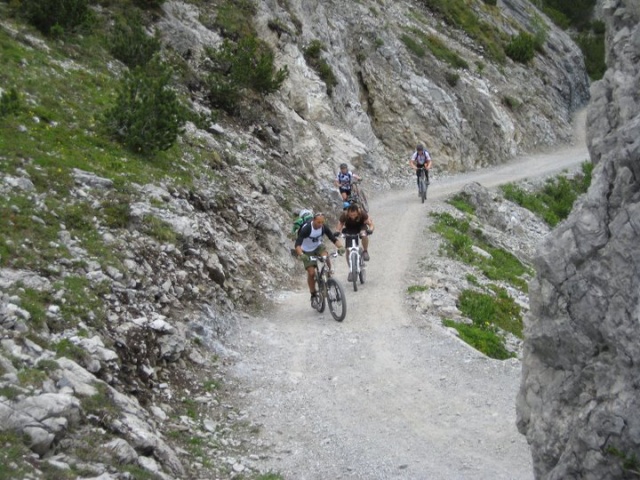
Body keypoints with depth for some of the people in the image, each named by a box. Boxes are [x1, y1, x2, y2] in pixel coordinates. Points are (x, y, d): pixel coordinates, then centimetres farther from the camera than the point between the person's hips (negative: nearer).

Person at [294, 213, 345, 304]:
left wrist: (341, 247, -39)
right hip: (307, 251, -3)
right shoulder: (306, 228, -31)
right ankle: (313, 295, 7)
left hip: (318, 247, 3)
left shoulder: (324, 227, -19)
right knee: (311, 273, -11)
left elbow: (334, 238, -19)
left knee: (325, 256, -31)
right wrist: (301, 255, -55)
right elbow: (298, 244, -38)